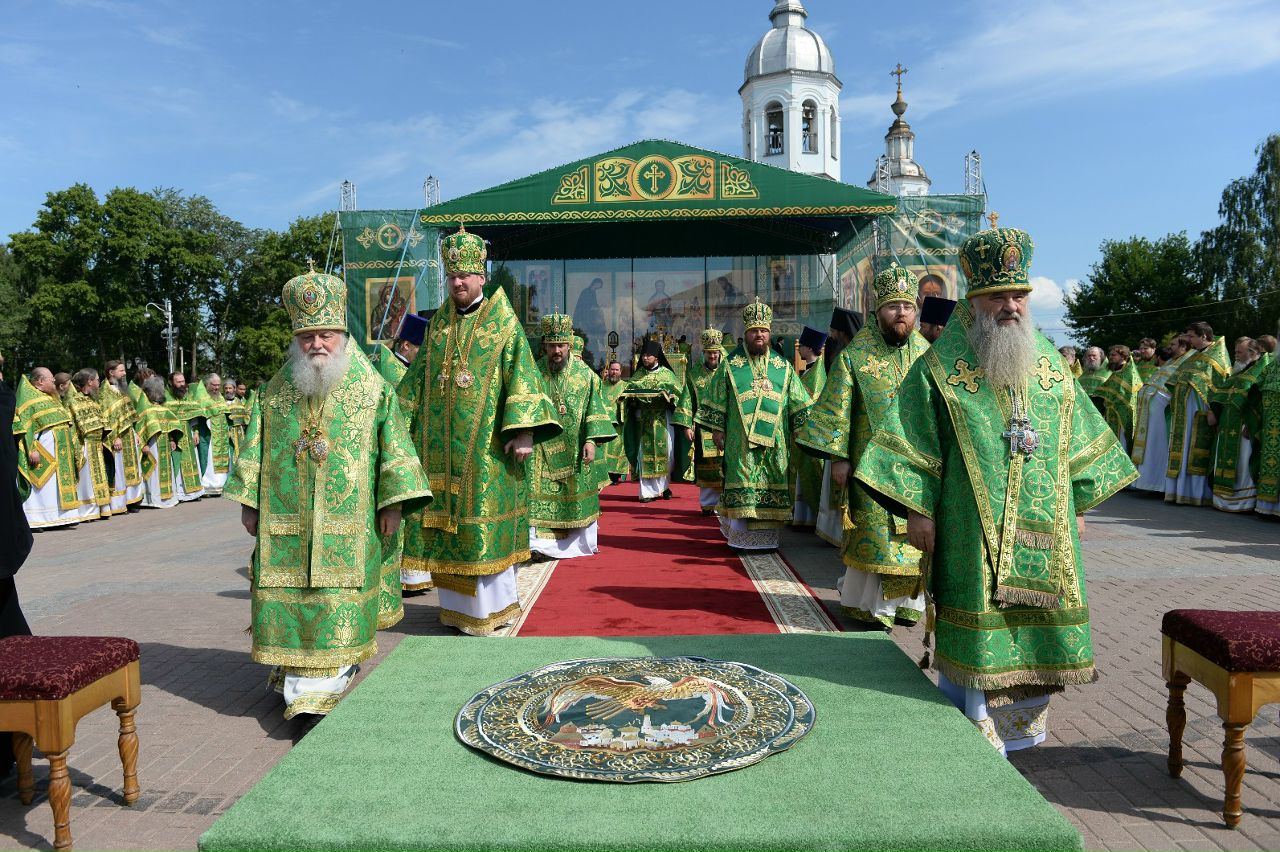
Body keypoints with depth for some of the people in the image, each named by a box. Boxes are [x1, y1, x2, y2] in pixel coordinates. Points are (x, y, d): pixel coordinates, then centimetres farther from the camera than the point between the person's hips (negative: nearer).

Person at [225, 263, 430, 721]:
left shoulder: (372, 387, -1)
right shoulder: (276, 390, 7)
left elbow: (393, 446, -2)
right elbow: (255, 448, 9)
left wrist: (392, 502, -6)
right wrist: (249, 503, 6)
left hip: (348, 522, -2)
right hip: (287, 521, 3)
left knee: (338, 601, -1)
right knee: (289, 593, 4)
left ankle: (332, 678, 7)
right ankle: (300, 686, 15)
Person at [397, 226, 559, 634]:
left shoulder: (504, 322, -1)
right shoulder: (438, 323, 14)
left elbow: (522, 376, -8)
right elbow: (417, 378, 18)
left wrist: (524, 431, -17)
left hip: (485, 442, -5)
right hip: (440, 442, 5)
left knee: (484, 518, -3)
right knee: (444, 516, 6)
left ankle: (493, 605, 9)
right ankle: (457, 604, 18)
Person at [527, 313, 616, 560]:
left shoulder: (585, 373, 2)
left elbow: (594, 410, 0)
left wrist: (591, 440, -10)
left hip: (574, 449, 1)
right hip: (543, 449, -1)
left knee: (577, 495, 9)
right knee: (542, 495, -8)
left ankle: (579, 543, 25)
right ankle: (542, 544, -8)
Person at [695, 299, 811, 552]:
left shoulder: (783, 367, 9)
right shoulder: (730, 366, 4)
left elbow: (799, 403, 11)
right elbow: (716, 401, 5)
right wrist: (717, 430, 1)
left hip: (775, 443, 2)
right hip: (740, 443, -2)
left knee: (773, 488, 2)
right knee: (742, 488, -4)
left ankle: (768, 536, 11)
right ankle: (742, 537, 3)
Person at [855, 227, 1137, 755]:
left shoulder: (1048, 361, 10)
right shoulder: (941, 366, -5)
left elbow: (1078, 438, 16)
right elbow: (912, 443, -8)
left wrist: (1078, 503, 12)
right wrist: (918, 510, -13)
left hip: (1043, 530, 5)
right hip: (973, 531, -5)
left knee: (1033, 627, 11)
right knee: (978, 627, -1)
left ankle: (1017, 723, 29)